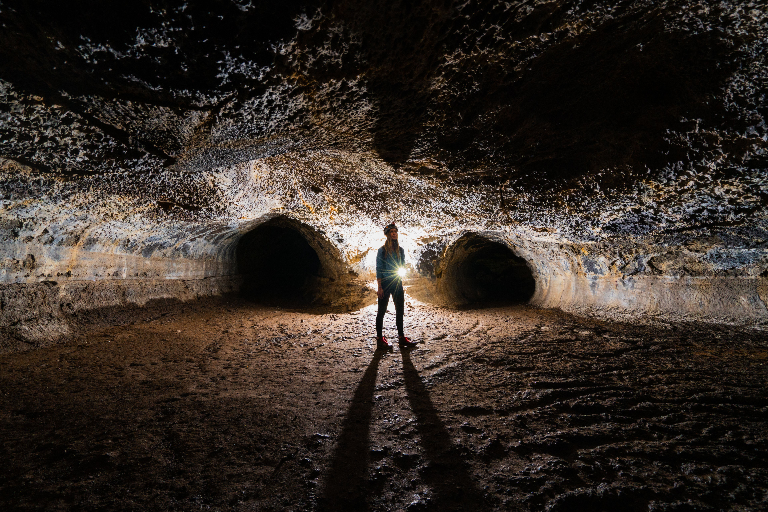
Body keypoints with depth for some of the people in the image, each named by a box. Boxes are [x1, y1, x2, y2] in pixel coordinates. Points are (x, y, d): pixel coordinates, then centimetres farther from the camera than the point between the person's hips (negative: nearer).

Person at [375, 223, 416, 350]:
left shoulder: (400, 250, 11)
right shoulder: (382, 250, -3)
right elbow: (378, 270, -6)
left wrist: (401, 285, 10)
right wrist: (379, 287, -13)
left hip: (397, 283, 5)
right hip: (385, 283, -5)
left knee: (400, 310, 8)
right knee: (382, 311, 0)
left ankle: (401, 338, 17)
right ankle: (380, 339, 6)